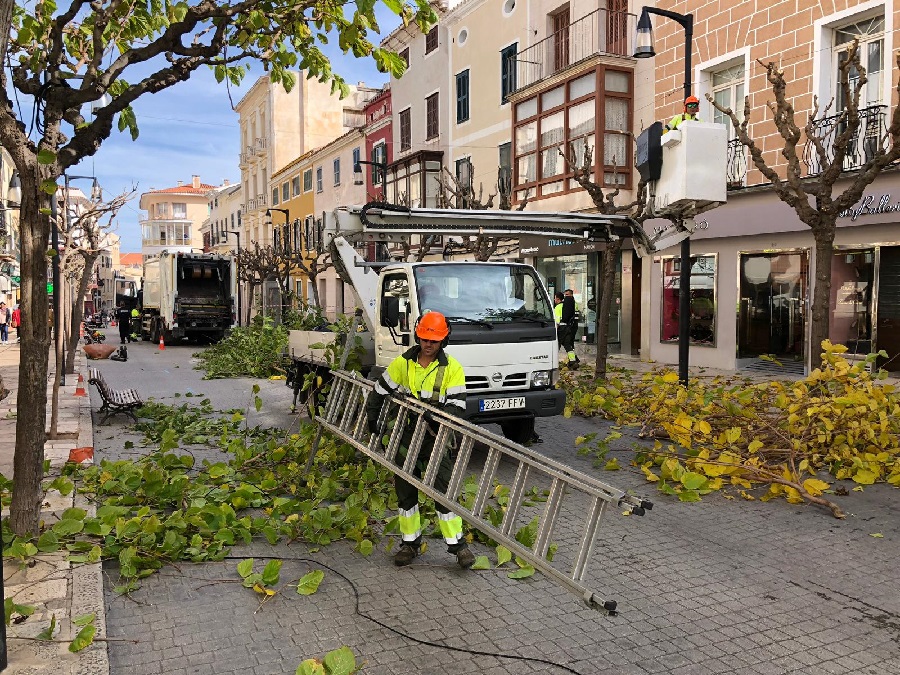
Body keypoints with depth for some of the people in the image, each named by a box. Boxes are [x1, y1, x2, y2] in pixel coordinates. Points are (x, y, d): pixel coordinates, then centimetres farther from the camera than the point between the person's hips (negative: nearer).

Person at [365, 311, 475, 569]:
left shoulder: (452, 368, -7)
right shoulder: (403, 363, 0)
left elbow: (457, 405, -12)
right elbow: (380, 391, 11)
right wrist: (372, 419, 7)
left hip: (435, 437, -3)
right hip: (405, 436, 3)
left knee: (444, 489, -5)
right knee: (405, 490, 10)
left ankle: (458, 544, 8)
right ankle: (410, 542, 25)